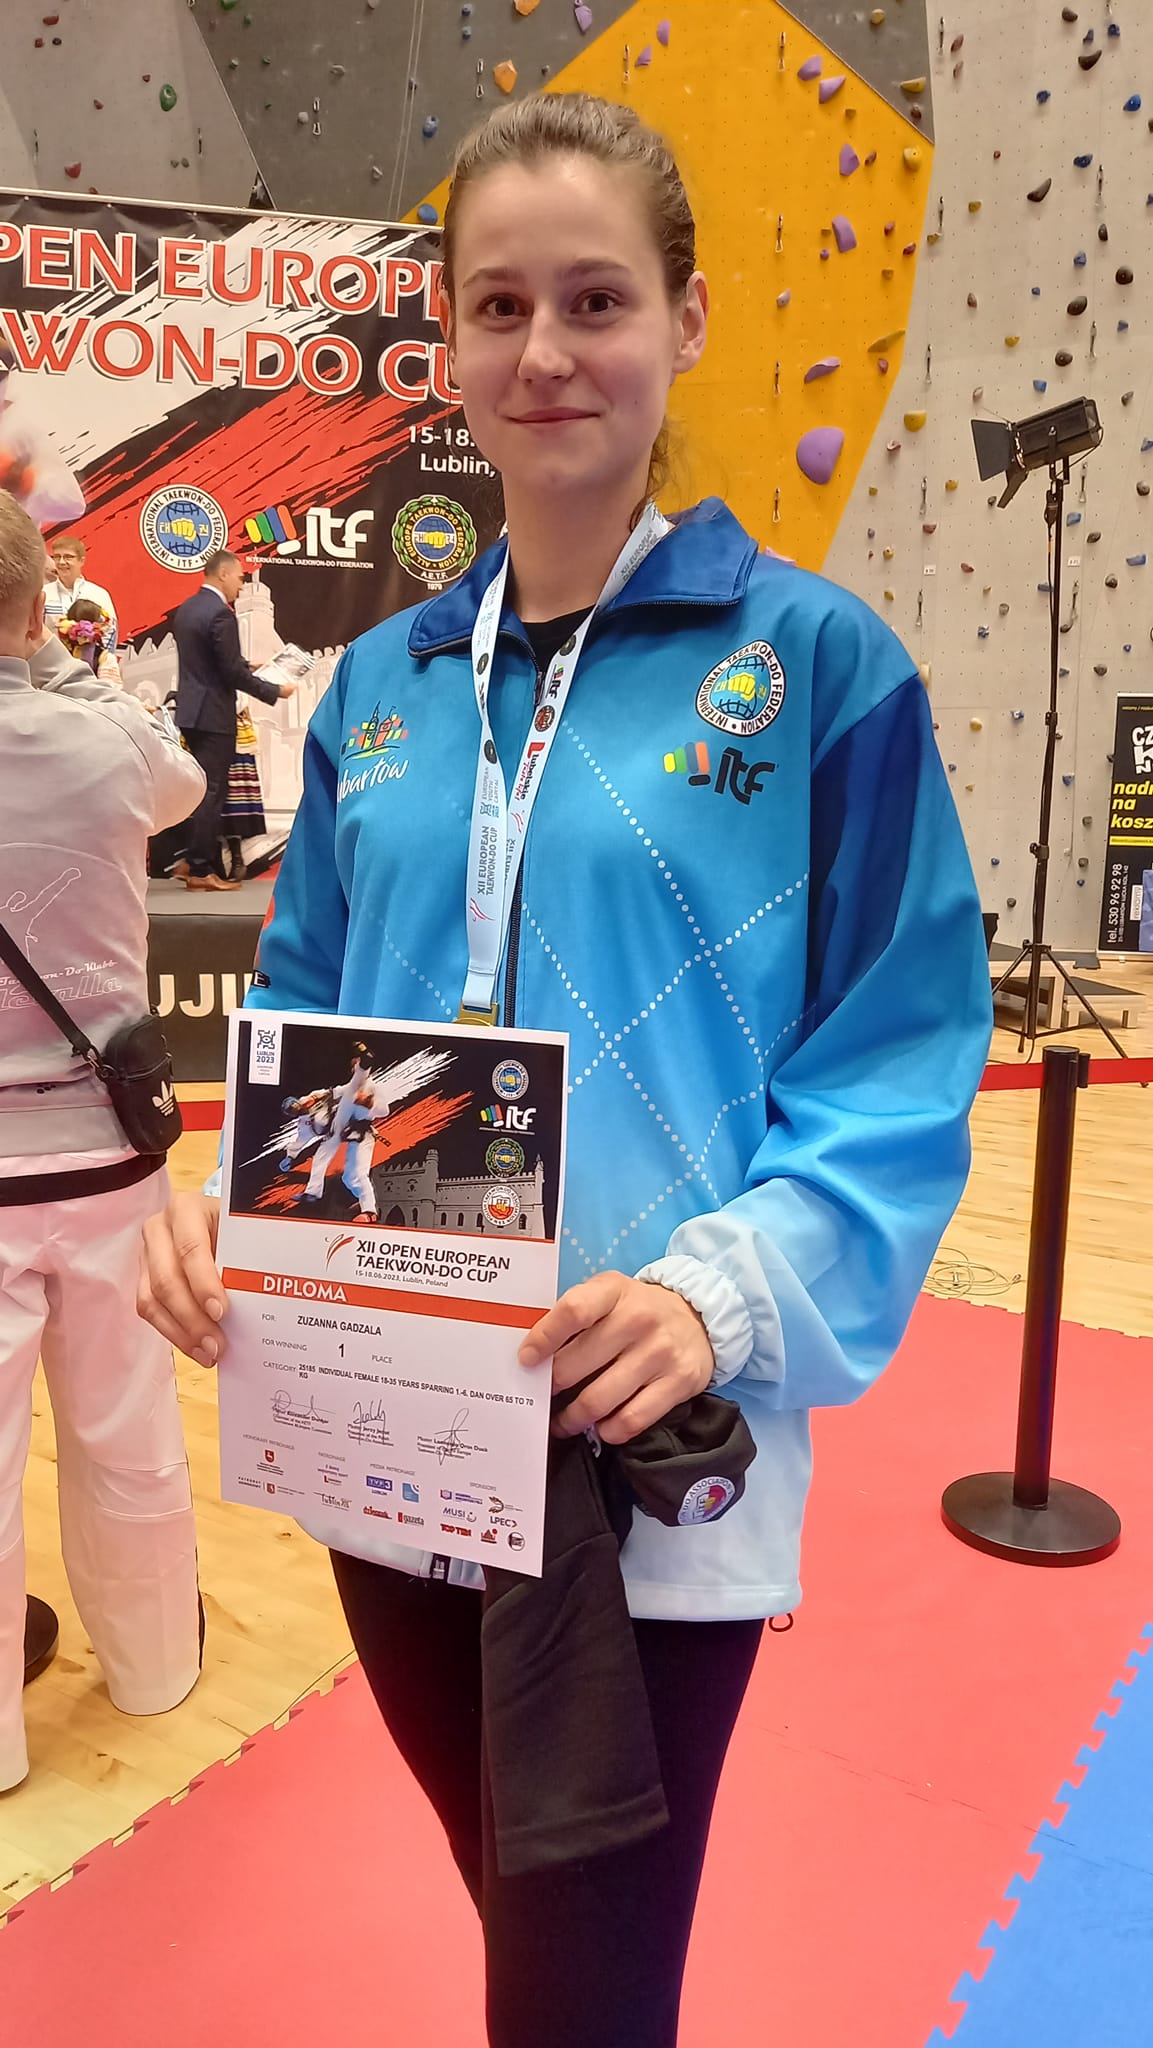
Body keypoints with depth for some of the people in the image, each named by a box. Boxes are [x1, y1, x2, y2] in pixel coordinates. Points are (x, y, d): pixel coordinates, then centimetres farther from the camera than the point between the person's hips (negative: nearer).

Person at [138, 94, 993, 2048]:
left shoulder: (812, 660, -6)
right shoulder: (383, 684, 7)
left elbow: (899, 1062, -7)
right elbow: (304, 1009, 11)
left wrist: (724, 1290, -23)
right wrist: (233, 1202, -8)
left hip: (654, 1456, -4)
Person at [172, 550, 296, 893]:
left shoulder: (186, 608, 12)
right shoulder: (220, 613, -17)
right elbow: (233, 672, -19)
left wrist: (247, 667, 20)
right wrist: (275, 691, -9)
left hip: (191, 710, 9)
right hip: (213, 715, -9)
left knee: (203, 789, 15)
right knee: (211, 793, -3)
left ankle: (203, 862, 20)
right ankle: (201, 871, 0)